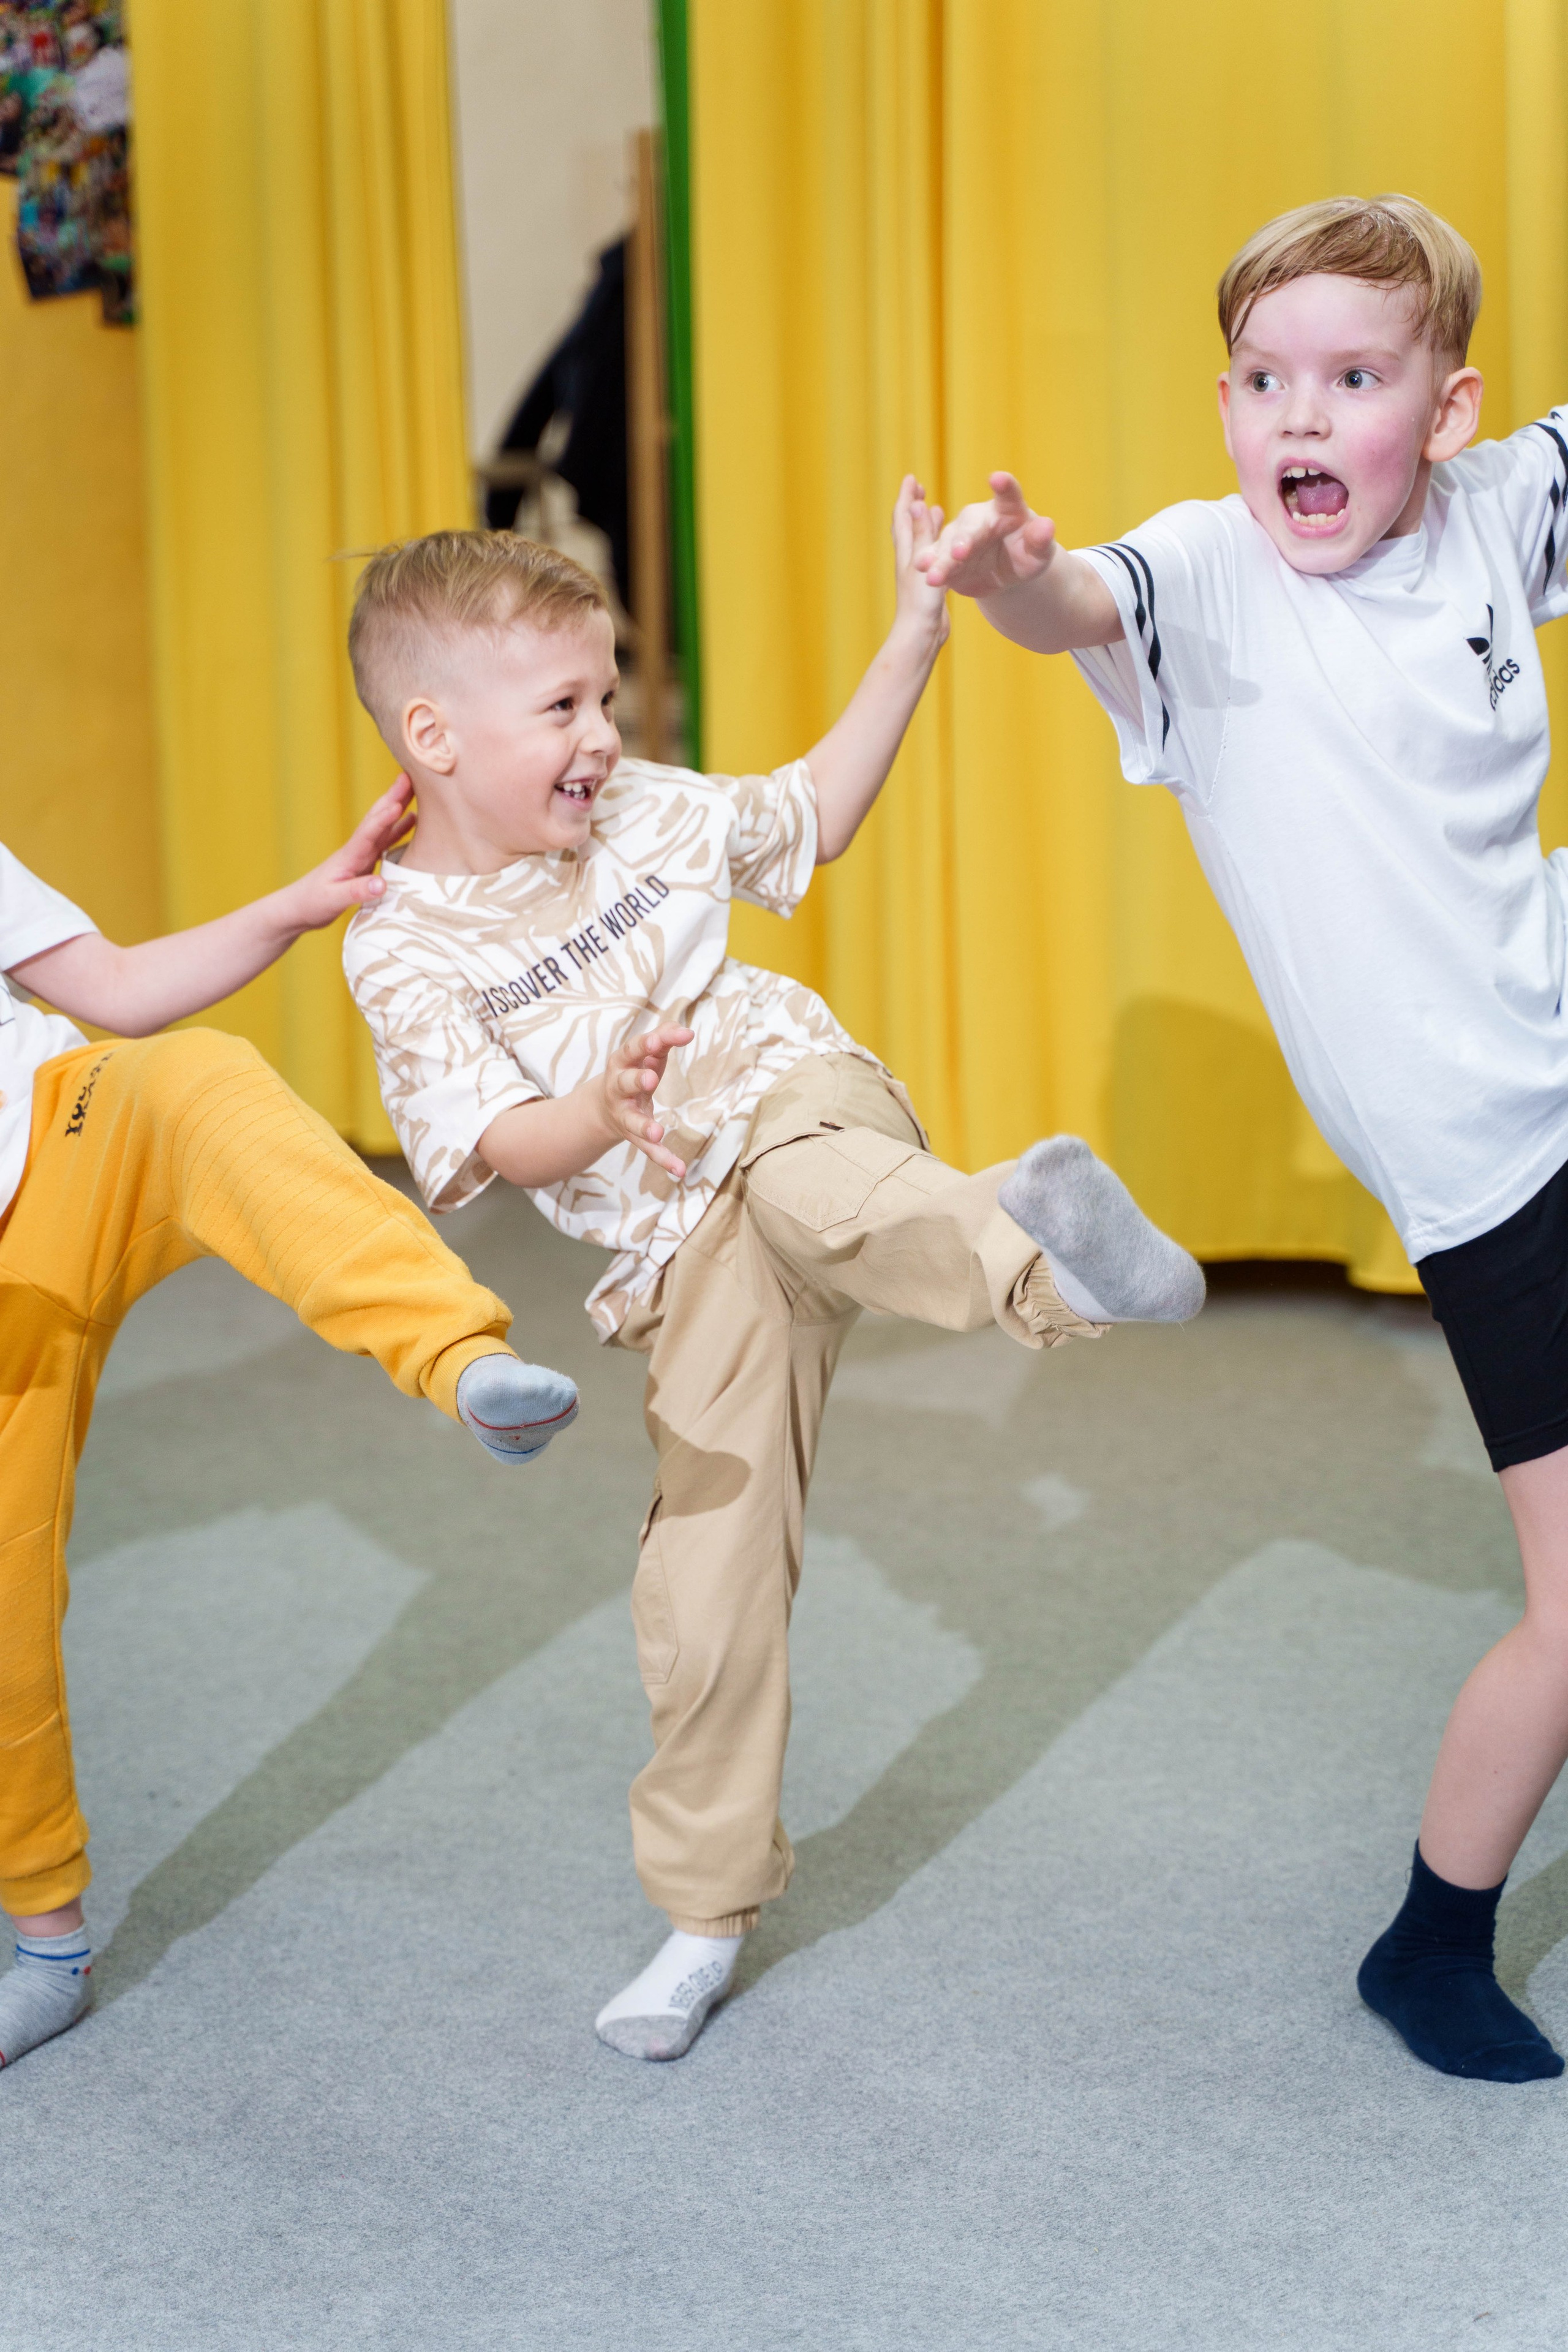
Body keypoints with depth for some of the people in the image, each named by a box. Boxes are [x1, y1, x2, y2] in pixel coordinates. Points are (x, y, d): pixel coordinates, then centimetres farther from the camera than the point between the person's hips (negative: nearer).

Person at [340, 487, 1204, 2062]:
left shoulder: (638, 813, 7)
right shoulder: (404, 953, -3)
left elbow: (810, 817, 21)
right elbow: (499, 1144, -10)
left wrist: (913, 637, 13)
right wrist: (604, 1110, -32)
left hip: (791, 1093, 0)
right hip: (691, 1257, 0)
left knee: (805, 1183, -39)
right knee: (707, 1574, 1)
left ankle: (1030, 1243, -72)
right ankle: (705, 1913, 19)